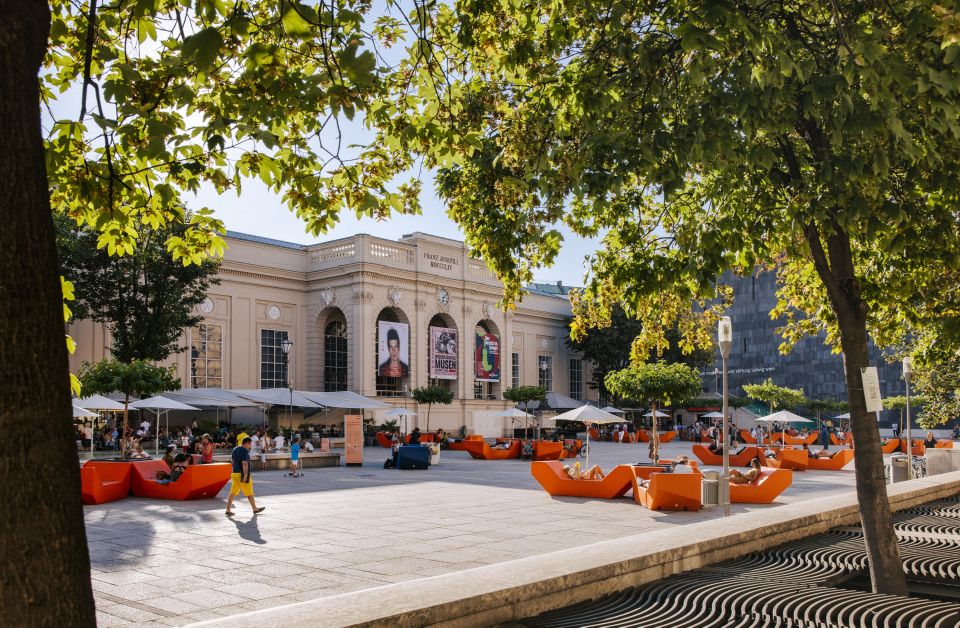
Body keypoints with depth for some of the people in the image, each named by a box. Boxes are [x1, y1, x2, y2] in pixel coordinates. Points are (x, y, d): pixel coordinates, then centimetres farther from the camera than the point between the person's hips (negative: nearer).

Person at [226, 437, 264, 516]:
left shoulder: (235, 449, 12)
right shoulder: (244, 451, -16)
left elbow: (231, 459, 25)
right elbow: (245, 463, -23)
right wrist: (245, 475, -25)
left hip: (235, 473, 8)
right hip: (242, 474, -8)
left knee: (233, 492, 6)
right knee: (249, 493, 4)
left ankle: (228, 510, 3)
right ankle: (255, 509, 15)